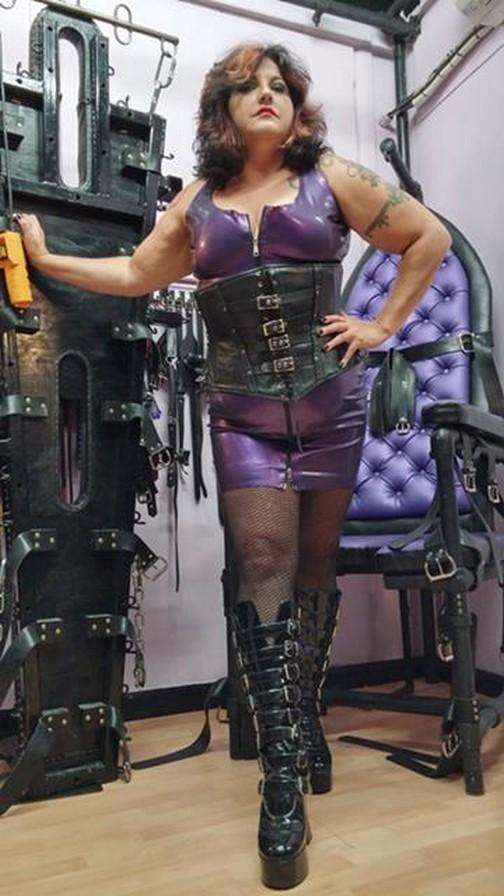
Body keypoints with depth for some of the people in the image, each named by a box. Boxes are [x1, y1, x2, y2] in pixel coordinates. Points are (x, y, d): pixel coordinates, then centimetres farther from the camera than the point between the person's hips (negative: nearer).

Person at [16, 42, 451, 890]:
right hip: (243, 416, 1)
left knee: (313, 567, 7)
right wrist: (46, 258, 16)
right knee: (264, 571, -8)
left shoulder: (331, 177, 6)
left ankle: (304, 717, 28)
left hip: (329, 407, 0)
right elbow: (137, 273, 19)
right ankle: (285, 779, 0)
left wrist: (382, 324, 1)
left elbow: (429, 237, 9)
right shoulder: (199, 200, 13)